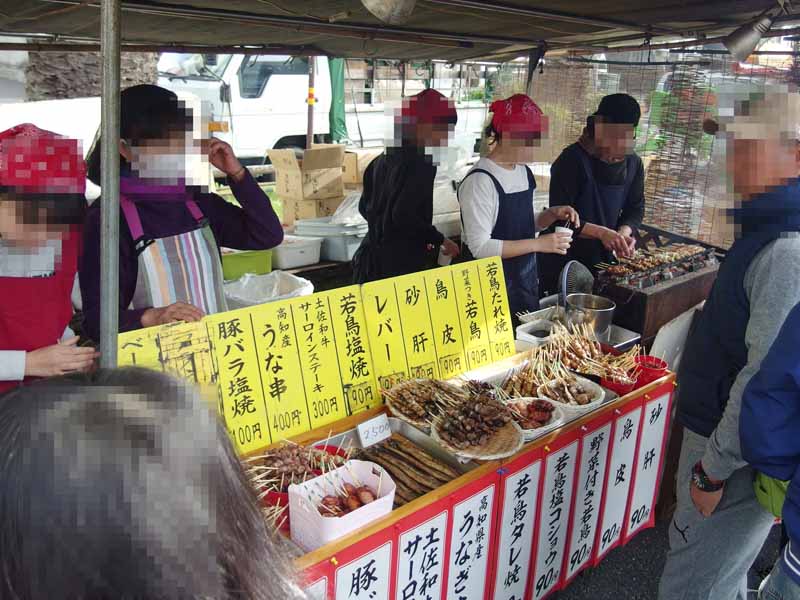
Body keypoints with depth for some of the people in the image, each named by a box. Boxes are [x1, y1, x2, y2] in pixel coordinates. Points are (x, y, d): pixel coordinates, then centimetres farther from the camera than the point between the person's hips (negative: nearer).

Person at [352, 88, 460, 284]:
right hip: (402, 265, -9)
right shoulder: (420, 163, -15)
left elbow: (365, 206, 18)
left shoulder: (384, 158, 11)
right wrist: (440, 240, -12)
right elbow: (404, 216, -23)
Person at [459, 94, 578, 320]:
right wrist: (539, 244, -22)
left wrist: (552, 214, -1)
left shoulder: (524, 172, 7)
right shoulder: (480, 181, -18)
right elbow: (480, 247, -22)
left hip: (526, 282, 8)